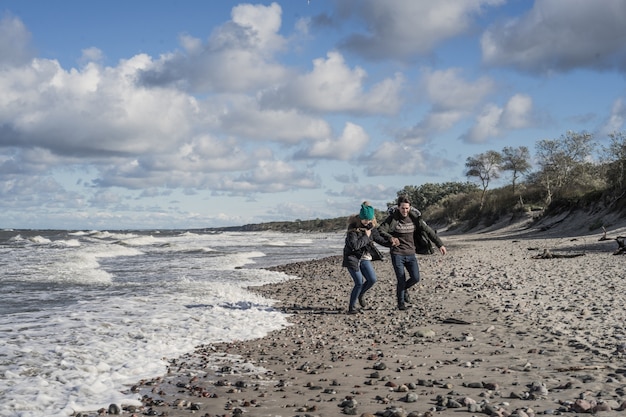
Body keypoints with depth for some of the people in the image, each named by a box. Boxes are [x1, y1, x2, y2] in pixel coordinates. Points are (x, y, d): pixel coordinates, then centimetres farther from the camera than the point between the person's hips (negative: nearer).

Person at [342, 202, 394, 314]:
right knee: (359, 283, -9)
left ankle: (361, 294, 27)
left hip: (364, 257, 6)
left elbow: (378, 238, 16)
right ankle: (351, 307, 6)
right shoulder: (353, 227, -20)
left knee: (372, 279, -2)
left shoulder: (371, 226, 0)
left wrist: (390, 243, 12)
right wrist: (366, 236, -21)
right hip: (352, 258, -6)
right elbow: (354, 245, -28)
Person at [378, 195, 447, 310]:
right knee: (401, 280, -4)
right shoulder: (393, 218, -10)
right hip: (397, 254, -3)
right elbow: (380, 230, -19)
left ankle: (403, 289, 26)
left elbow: (428, 231, 5)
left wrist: (440, 244, 2)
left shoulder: (414, 218, 0)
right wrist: (390, 237, -37)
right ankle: (401, 303, 17)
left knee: (415, 278, -7)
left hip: (410, 254, 3)